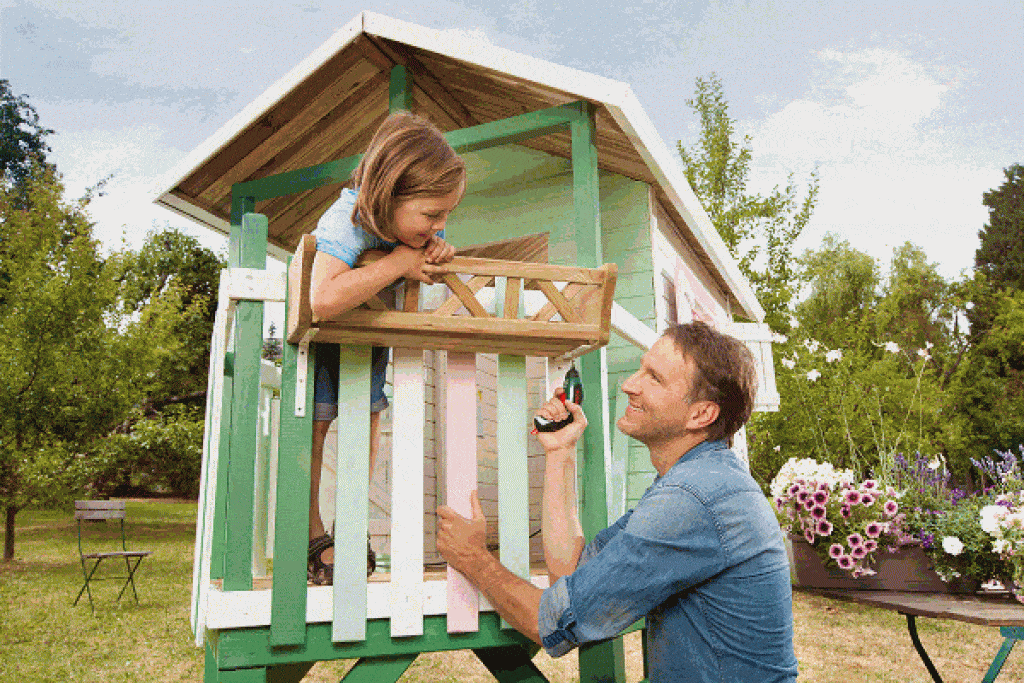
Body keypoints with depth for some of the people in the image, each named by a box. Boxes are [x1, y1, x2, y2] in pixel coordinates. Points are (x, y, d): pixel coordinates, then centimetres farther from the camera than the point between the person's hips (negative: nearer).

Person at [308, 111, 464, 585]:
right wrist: (396, 264, -49)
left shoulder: (423, 220, -21)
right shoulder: (346, 220, -43)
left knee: (368, 419, 6)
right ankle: (312, 537, 12)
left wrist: (438, 255, -27)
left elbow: (423, 271, -1)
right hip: (319, 333, -5)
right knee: (313, 425, -3)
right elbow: (323, 301, -59)